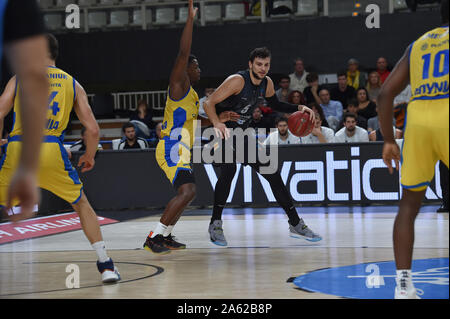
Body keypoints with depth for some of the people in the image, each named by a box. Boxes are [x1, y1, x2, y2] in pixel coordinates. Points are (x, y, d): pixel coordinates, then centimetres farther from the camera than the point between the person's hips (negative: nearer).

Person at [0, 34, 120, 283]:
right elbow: (93, 130, 10)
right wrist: (89, 156, 27)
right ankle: (106, 265, 10)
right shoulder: (73, 84, 16)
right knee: (82, 205, 18)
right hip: (51, 150, 1)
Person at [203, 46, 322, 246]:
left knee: (272, 173, 6)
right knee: (228, 170, -31)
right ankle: (215, 224, -18)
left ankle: (296, 224, 15)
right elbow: (209, 103, -25)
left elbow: (274, 104, 21)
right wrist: (216, 123, -44)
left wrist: (299, 108, 5)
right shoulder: (238, 80, -21)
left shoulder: (267, 84, 1)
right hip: (224, 132, -7)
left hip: (243, 134, 7)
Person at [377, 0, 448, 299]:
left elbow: (386, 93, 16)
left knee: (409, 204, 14)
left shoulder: (417, 45, 24)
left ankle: (403, 284, 7)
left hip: (417, 119, 4)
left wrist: (389, 140, 19)